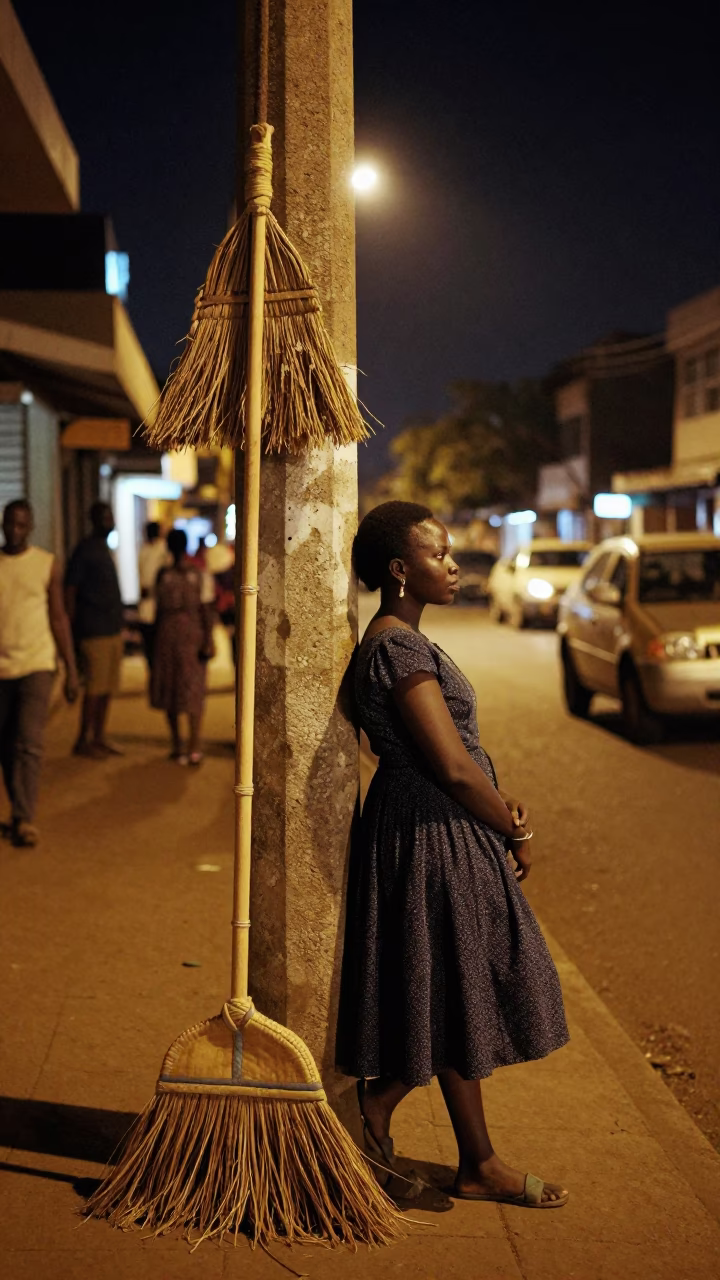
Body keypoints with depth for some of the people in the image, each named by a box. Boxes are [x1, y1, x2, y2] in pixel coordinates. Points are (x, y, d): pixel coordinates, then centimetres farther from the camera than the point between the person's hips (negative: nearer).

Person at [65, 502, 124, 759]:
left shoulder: (104, 549, 17)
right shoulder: (85, 550, -9)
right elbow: (69, 591, -12)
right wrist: (74, 630, -15)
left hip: (113, 629, 8)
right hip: (95, 632, -8)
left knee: (108, 688, 10)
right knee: (95, 688, -6)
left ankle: (99, 738, 17)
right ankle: (83, 741, 4)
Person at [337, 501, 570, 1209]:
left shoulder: (401, 640, 12)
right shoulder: (399, 646, -20)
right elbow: (452, 766, -23)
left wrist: (502, 806, 0)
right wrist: (514, 830, -9)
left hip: (446, 831, 10)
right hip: (432, 836, -10)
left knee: (456, 1004, 15)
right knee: (447, 1000, 2)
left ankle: (479, 1164, 24)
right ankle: (368, 1121, 18)